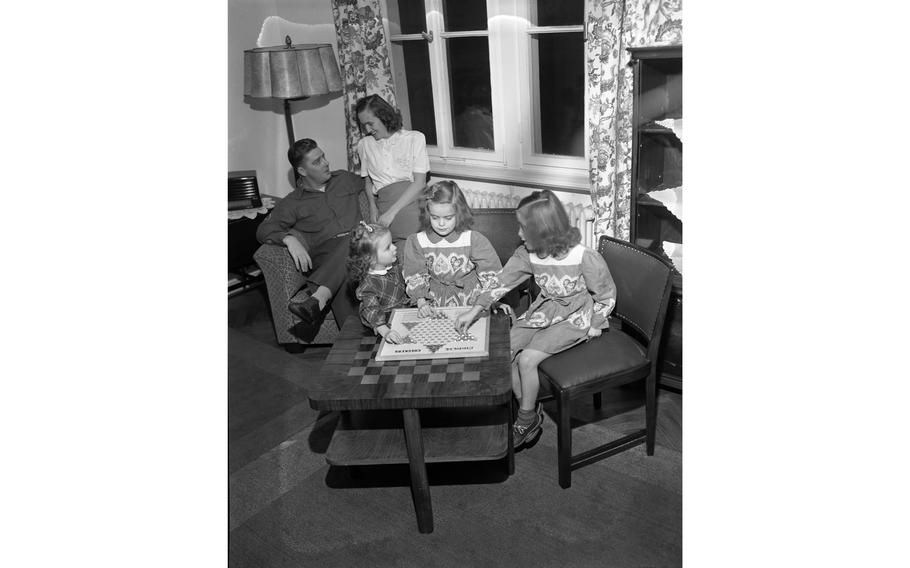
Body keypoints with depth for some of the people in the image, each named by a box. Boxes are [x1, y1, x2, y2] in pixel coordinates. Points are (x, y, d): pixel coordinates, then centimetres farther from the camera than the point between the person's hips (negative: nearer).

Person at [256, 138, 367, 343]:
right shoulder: (293, 202, 15)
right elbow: (264, 229, 5)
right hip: (326, 256, -1)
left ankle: (317, 299, -52)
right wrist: (289, 239, -19)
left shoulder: (344, 178, 25)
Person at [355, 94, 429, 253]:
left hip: (412, 199, -1)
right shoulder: (364, 145, 23)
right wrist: (373, 206, 7)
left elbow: (419, 182, 1)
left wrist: (391, 212, -10)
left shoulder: (415, 138, 11)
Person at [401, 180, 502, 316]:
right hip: (434, 300, 2)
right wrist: (421, 302, -13)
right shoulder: (417, 242, -4)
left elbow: (490, 272, -6)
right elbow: (415, 275, -1)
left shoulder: (473, 240, -10)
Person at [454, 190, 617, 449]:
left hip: (575, 317, -6)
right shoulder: (527, 254, -9)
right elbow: (503, 281, -1)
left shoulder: (584, 257, -24)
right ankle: (529, 411, 8)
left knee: (527, 358, -21)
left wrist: (592, 325, -8)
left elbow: (606, 295, -9)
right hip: (544, 310, 6)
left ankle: (527, 419, 4)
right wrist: (475, 311, -3)